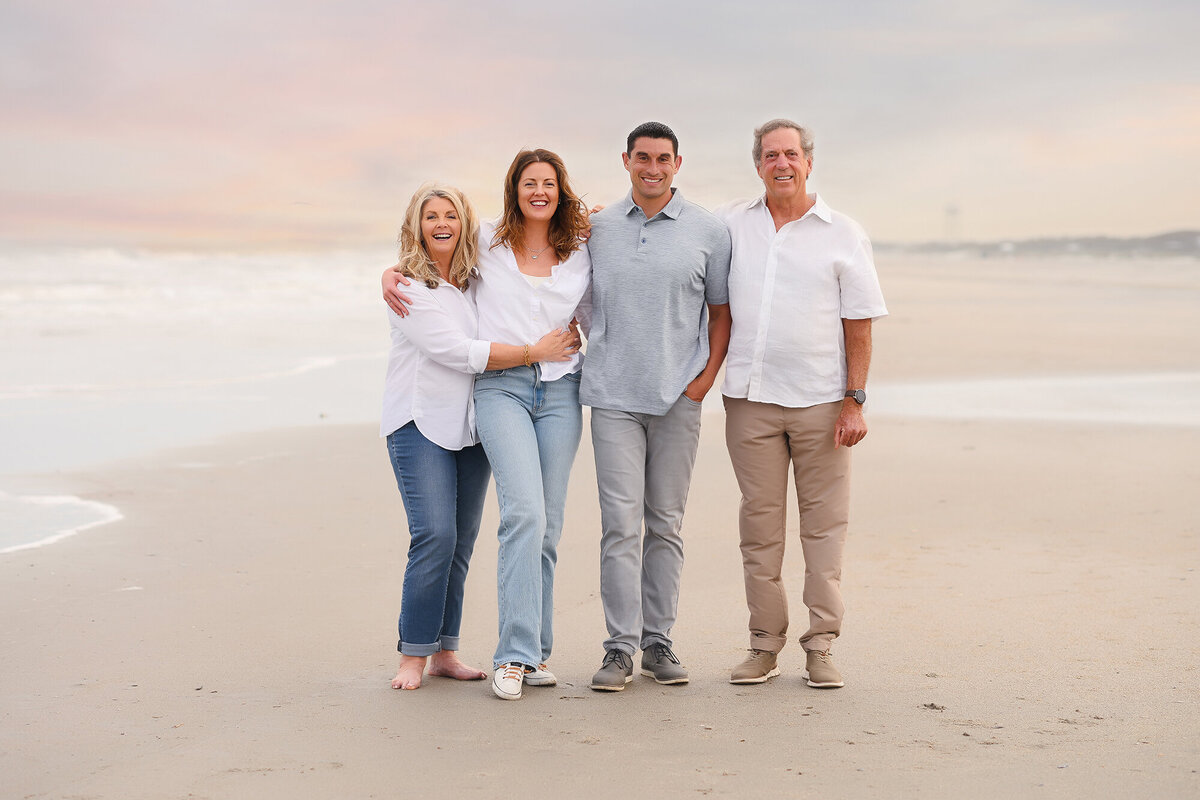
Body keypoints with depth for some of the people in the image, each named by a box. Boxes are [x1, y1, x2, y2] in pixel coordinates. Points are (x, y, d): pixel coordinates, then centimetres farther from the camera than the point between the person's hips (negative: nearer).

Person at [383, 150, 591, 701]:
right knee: (524, 512, -20)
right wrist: (390, 276, 5)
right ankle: (515, 654, -19)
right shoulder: (486, 242, 8)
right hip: (500, 389, -3)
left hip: (561, 391, 3)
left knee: (547, 525, 3)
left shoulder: (579, 257, 13)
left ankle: (534, 652, 11)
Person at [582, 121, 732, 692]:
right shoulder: (596, 229, 7)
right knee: (620, 522, -6)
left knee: (666, 523, 6)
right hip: (613, 395, 0)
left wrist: (707, 377, -1)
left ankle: (658, 641, 14)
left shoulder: (707, 231, 4)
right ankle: (620, 648, -2)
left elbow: (722, 309, 8)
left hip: (678, 397, 0)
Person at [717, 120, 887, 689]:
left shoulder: (843, 235, 3)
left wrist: (855, 401, -6)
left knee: (824, 524, 1)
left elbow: (859, 324, 1)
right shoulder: (730, 224, 8)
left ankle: (820, 647, 8)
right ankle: (765, 645, 12)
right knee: (759, 524, 5)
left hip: (820, 401, -1)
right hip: (750, 398, 2)